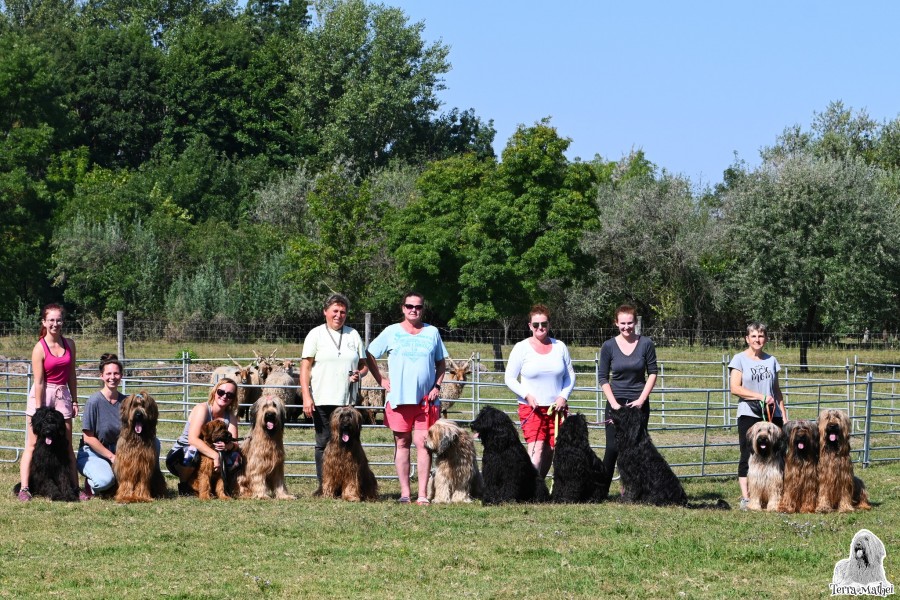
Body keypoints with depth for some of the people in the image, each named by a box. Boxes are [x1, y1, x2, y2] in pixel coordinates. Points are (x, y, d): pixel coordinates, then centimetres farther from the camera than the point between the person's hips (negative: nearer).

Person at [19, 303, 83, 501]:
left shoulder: (69, 344, 4)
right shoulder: (40, 348, -12)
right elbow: (39, 382, -14)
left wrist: (74, 400, 9)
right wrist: (39, 411, -15)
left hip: (63, 395, 5)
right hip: (42, 396, -5)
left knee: (67, 446, 7)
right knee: (33, 445, -3)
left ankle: (74, 487, 9)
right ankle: (24, 488, -5)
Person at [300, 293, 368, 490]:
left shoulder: (353, 335, 14)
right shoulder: (316, 335, 4)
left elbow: (363, 364, 19)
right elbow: (305, 368, -1)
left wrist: (359, 374, -6)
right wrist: (306, 397, -10)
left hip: (346, 400, 2)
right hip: (322, 400, -2)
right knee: (324, 443, 0)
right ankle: (324, 487, 4)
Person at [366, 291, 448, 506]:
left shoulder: (432, 332, 8)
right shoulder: (392, 332, 3)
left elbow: (441, 363, 14)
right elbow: (369, 354, 10)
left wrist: (437, 386, 1)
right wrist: (380, 379, 3)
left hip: (426, 399, 0)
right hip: (399, 398, 0)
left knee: (423, 443, -5)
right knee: (402, 443, 4)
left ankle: (423, 493, -5)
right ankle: (404, 492, 8)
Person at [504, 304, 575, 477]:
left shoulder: (559, 347, 8)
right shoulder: (521, 348, 0)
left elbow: (570, 376, 12)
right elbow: (510, 379, 1)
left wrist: (563, 395, -4)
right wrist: (527, 395, -13)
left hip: (556, 407, 3)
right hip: (531, 408, -3)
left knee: (550, 451, 6)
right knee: (536, 451, -17)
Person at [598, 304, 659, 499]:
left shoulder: (646, 344, 0)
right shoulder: (609, 347, -1)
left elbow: (653, 373, 3)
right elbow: (603, 378, 3)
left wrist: (641, 399, -6)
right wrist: (614, 403, -7)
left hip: (639, 403, 1)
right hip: (615, 403, -1)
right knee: (613, 448, -8)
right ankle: (601, 491, 0)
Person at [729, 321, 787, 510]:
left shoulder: (771, 360, 13)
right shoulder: (740, 359, 0)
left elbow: (777, 390, 17)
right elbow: (735, 388, -9)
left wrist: (783, 414, 10)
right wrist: (761, 397, -14)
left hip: (772, 415, 4)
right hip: (749, 415, -4)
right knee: (748, 457, -2)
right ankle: (745, 498, 1)